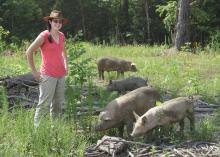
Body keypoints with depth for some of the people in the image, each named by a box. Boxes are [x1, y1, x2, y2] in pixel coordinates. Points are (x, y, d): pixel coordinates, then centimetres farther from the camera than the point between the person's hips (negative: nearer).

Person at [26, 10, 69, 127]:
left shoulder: (61, 36, 9)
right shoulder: (44, 36, -10)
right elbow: (29, 52, -9)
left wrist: (66, 66, 18)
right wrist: (34, 71, -8)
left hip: (61, 75, 7)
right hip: (48, 75, -7)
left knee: (58, 102, 11)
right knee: (45, 103, -8)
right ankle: (37, 125, 0)